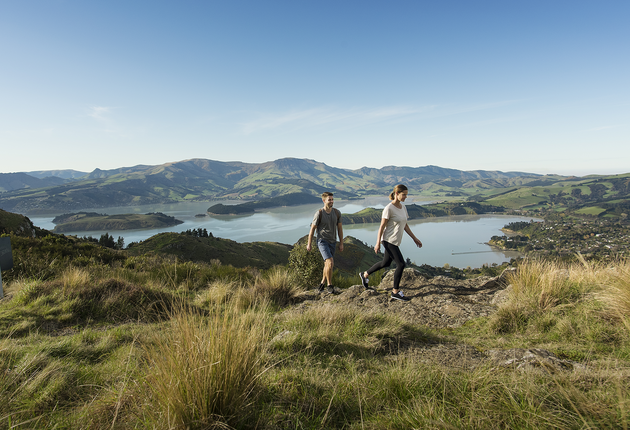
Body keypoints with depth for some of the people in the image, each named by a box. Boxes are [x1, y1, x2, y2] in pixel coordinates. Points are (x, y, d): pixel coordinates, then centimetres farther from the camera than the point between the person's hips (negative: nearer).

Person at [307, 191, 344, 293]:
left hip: (332, 242, 5)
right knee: (330, 263, -19)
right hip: (322, 241, -5)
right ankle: (329, 285, -2)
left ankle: (322, 283, 34)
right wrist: (309, 244, -1)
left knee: (328, 265, 13)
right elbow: (312, 229, -5)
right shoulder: (319, 214, -13)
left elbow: (339, 228, 9)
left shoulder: (337, 213, 0)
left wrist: (341, 243, 9)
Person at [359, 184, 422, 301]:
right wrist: (378, 243, -16)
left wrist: (414, 238, 16)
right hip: (389, 241, -9)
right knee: (401, 264, -7)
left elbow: (405, 225, 16)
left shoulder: (403, 207, 8)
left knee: (386, 263, 19)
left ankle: (365, 274, 37)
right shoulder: (389, 208, -16)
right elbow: (382, 226, -15)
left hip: (395, 242, 9)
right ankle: (395, 292, 7)